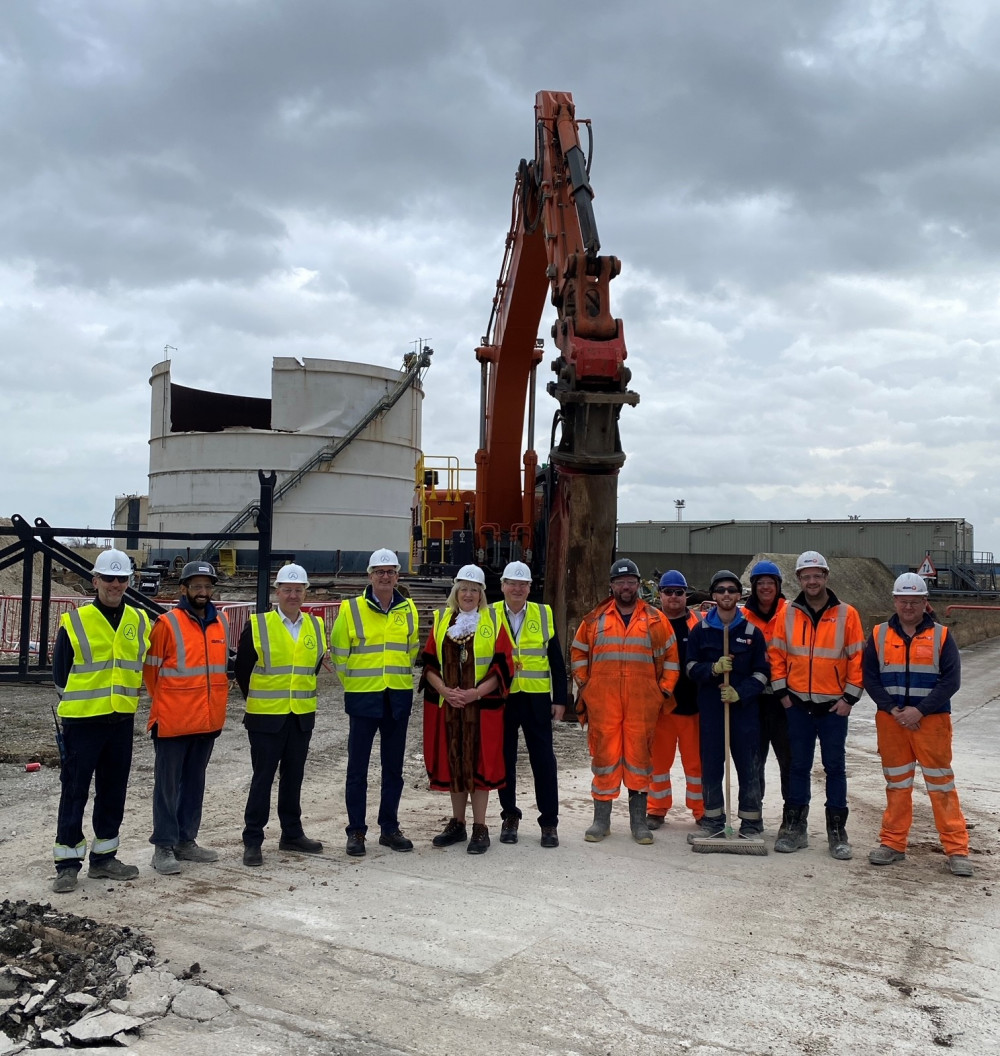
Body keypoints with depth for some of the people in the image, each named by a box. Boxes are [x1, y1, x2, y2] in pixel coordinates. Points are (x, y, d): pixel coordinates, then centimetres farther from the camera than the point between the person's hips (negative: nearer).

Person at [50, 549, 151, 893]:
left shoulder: (139, 621, 6)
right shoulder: (74, 622, -6)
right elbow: (60, 671, -1)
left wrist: (124, 699, 12)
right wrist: (79, 701, 0)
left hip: (122, 721, 4)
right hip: (82, 722, -4)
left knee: (113, 792, 12)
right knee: (75, 792, 1)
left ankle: (103, 858, 24)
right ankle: (67, 864, 10)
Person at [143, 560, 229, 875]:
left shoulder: (222, 622, 6)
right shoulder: (167, 623, -11)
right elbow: (150, 669, -3)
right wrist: (163, 703, 5)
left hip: (209, 720, 6)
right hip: (172, 720, -5)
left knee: (195, 782, 15)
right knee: (168, 784, 3)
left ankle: (186, 840, 26)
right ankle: (164, 846, 12)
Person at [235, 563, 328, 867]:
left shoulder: (316, 626, 5)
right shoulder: (257, 625, -8)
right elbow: (242, 669, 0)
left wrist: (298, 693, 12)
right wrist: (257, 700, 6)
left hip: (302, 716, 4)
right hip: (266, 717, -4)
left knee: (293, 776, 14)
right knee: (263, 777, 1)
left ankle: (292, 833, 27)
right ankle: (252, 841, 10)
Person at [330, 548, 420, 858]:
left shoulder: (409, 609, 5)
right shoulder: (351, 609, -5)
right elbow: (338, 651, 2)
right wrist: (353, 679, 7)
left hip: (398, 698, 3)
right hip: (362, 697, -3)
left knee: (393, 767, 11)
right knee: (358, 768, 2)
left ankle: (389, 828, 22)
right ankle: (356, 831, 13)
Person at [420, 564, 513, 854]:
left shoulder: (493, 621, 0)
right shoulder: (442, 619, 8)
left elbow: (503, 666, -6)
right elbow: (429, 663, 6)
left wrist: (476, 692, -16)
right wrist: (444, 690, -11)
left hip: (482, 707, -3)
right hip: (446, 705, 3)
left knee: (479, 763, 0)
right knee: (452, 762, 10)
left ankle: (480, 829, 11)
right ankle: (457, 824, 24)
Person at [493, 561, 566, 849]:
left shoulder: (544, 615, 5)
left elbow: (556, 661, 6)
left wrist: (560, 699, 2)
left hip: (536, 698, 0)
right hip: (500, 698, 0)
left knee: (543, 760, 2)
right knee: (505, 759, 8)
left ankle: (549, 821, 11)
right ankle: (510, 816, 23)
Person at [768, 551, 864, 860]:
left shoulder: (846, 614, -3)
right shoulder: (788, 614, 2)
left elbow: (858, 659, -2)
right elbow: (776, 655, 6)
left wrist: (849, 698, -6)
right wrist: (782, 692, 0)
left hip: (834, 706, -2)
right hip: (798, 705, 2)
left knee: (835, 767, 5)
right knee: (799, 766, 9)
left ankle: (837, 831, 14)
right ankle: (796, 827, 18)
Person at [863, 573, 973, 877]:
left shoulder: (941, 636, 1)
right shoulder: (879, 635, 5)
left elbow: (951, 680, -5)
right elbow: (870, 677, 2)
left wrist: (920, 710, -14)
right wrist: (892, 709, -10)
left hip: (932, 720, -2)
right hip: (890, 721, 2)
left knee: (941, 783, 0)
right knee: (896, 783, 10)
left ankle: (957, 849, 7)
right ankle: (893, 843, 18)